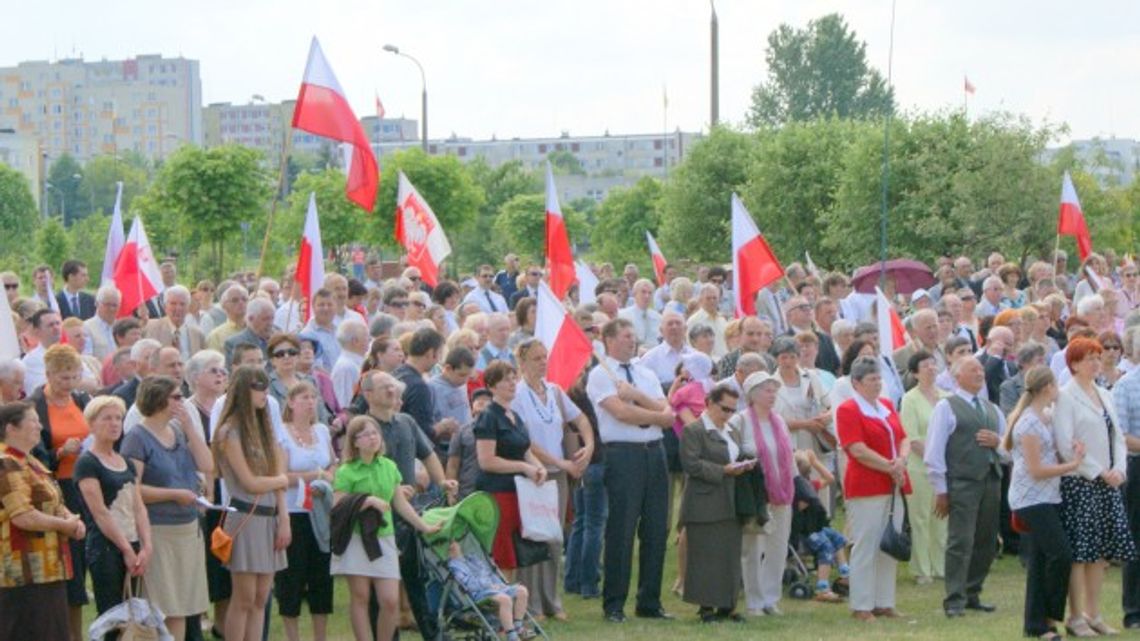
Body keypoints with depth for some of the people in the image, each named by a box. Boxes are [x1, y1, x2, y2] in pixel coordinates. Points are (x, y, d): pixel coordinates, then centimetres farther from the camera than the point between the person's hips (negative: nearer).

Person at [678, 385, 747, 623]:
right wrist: (723, 471, -19)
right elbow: (691, 464, -16)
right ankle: (706, 606, 0)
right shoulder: (693, 431, -6)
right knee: (706, 556, -5)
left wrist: (743, 467, 4)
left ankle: (726, 605, 13)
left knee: (731, 556, 7)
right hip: (705, 507, -8)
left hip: (731, 505, 8)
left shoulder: (731, 432, 21)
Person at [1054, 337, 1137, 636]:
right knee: (1079, 551, -4)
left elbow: (1117, 436, 14)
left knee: (1101, 550, 8)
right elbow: (1066, 444, -14)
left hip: (1107, 482, 7)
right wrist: (1098, 472, -13)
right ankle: (1075, 617, 2)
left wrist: (1119, 469, -3)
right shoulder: (1065, 396, -8)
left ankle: (1093, 614, 16)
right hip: (1079, 483, -7)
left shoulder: (1105, 395, 15)